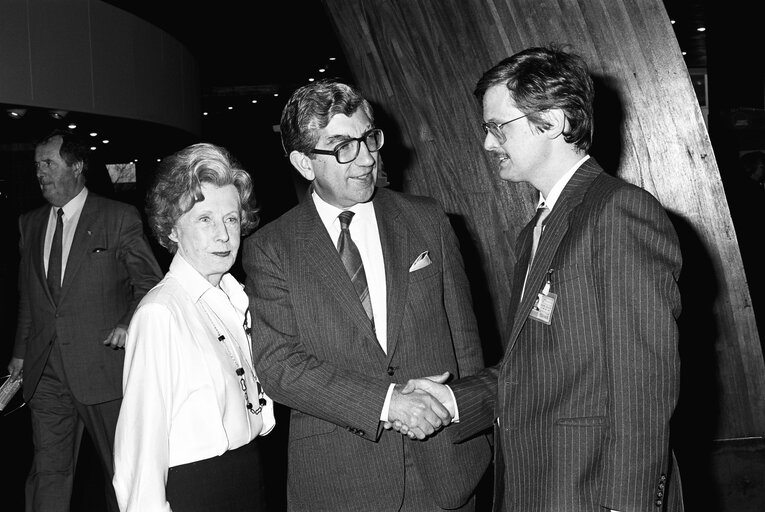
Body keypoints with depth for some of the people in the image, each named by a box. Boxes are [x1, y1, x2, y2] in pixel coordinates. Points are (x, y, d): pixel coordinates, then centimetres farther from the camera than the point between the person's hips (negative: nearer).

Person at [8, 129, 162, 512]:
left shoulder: (119, 218, -3)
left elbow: (151, 283, 0)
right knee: (48, 471, 7)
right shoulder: (30, 224, 13)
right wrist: (21, 351, 15)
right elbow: (27, 295, 20)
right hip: (45, 373, 4)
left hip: (103, 366, -4)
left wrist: (131, 323, -16)